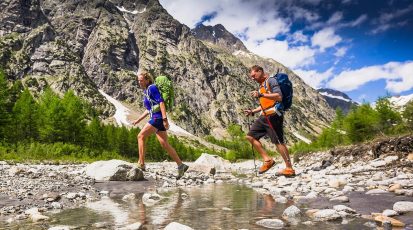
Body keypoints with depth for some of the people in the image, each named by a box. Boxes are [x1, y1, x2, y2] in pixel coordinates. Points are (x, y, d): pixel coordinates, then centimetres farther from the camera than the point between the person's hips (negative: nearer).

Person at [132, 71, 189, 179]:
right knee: (165, 144, 5)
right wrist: (138, 120, 26)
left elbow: (161, 102, -17)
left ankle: (141, 164, -4)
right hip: (155, 118, 9)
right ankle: (181, 165, 7)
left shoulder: (152, 88, -7)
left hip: (158, 118, -9)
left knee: (141, 136, -6)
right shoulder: (146, 91, 20)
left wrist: (165, 119, -24)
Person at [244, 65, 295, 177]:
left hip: (273, 116, -10)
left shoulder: (271, 80, -4)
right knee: (250, 136, 6)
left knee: (278, 142, -8)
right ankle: (267, 160, 6)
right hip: (264, 117, 10)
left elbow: (279, 96, -18)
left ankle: (289, 169, 1)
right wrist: (252, 111, 21)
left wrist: (261, 95, -21)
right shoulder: (262, 85, 24)